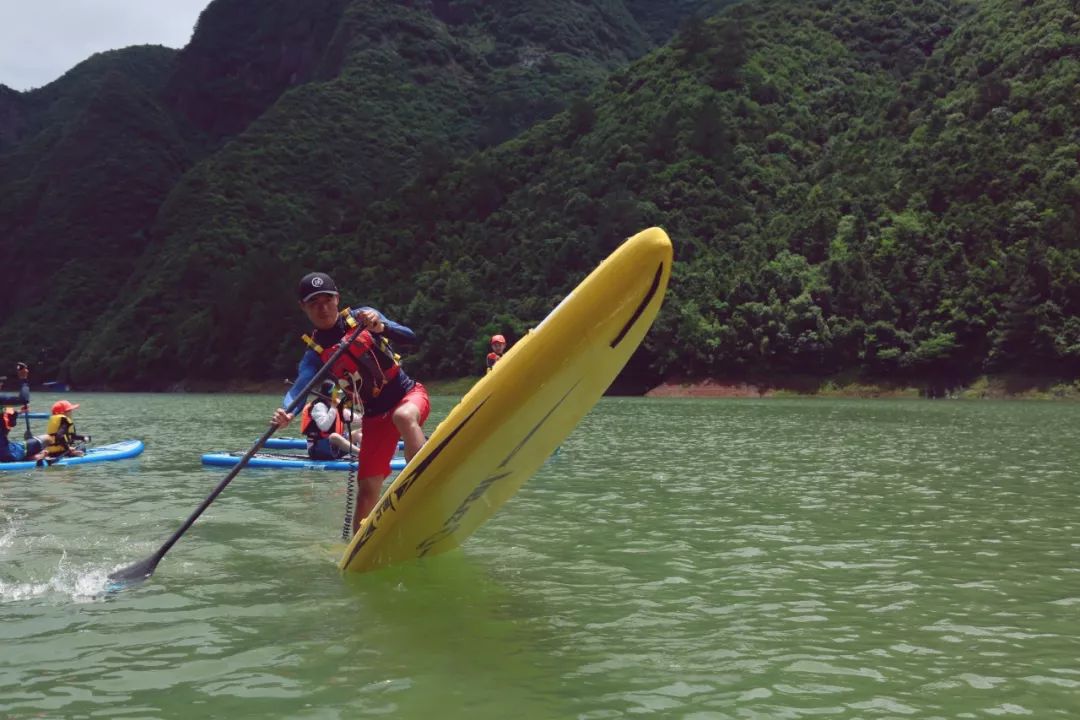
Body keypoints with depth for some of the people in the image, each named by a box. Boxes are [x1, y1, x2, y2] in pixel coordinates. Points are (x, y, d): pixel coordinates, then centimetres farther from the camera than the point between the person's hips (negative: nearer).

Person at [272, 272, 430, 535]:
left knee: (403, 417, -38)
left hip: (410, 394, -2)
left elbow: (411, 338, -8)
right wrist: (285, 412, -40)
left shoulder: (362, 317, -2)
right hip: (375, 417, 2)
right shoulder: (316, 353, -1)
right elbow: (299, 387, -18)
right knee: (368, 487, -2)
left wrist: (380, 327, -27)